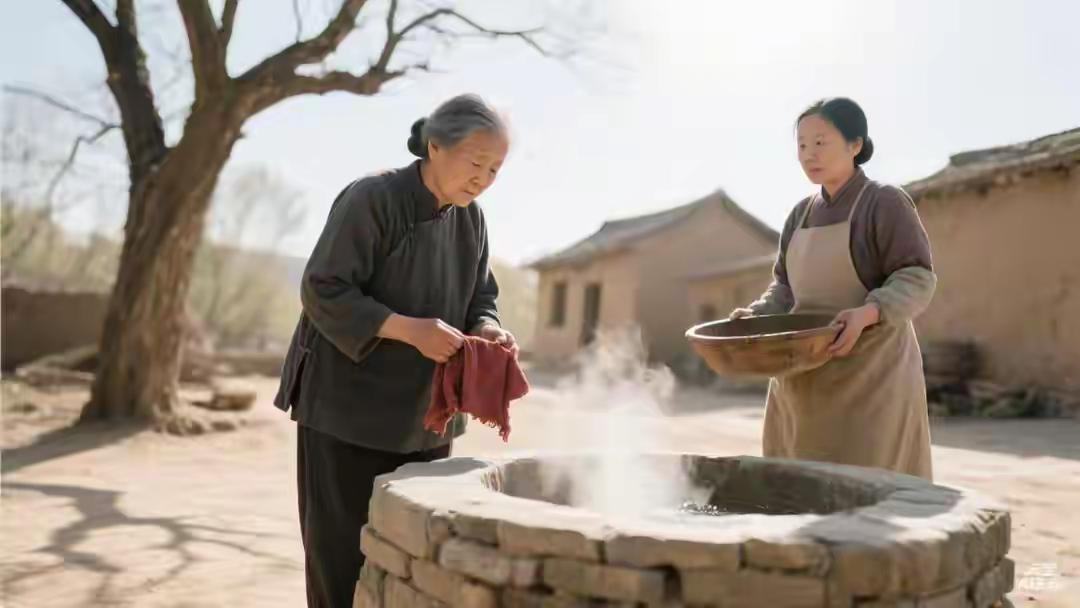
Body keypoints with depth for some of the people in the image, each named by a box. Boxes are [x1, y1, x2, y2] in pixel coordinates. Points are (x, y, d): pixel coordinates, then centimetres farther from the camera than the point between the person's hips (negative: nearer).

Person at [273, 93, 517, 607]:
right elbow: (322, 291, -18)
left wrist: (487, 330, -13)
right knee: (343, 552, 2)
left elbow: (479, 299, 10)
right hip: (349, 406, -6)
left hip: (425, 413, 6)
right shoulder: (371, 199, -16)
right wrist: (412, 330, -27)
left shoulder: (471, 219, 4)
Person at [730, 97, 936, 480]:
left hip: (871, 374, -6)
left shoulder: (886, 203, -6)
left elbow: (917, 279, -12)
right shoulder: (801, 214, 14)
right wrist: (757, 316, -3)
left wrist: (868, 313, -29)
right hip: (805, 380, 7)